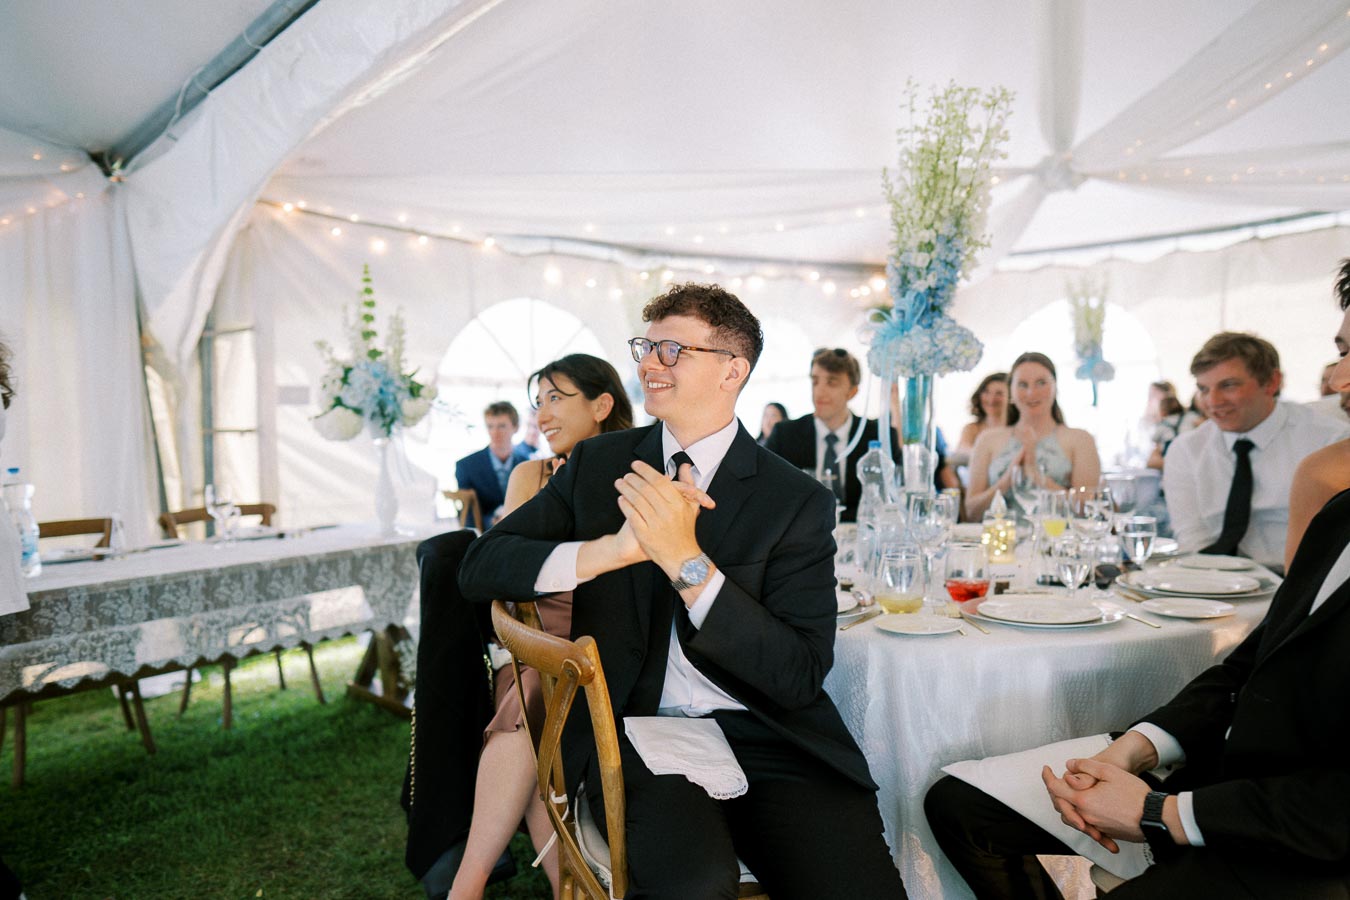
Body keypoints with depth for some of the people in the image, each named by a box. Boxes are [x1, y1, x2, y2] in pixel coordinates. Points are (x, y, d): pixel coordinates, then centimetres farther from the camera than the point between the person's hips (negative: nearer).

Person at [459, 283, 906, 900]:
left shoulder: (799, 500, -1)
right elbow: (478, 569, 1)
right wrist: (613, 548, -16)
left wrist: (686, 560, -19)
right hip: (635, 728, 1)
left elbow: (801, 676, -9)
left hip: (767, 735, 0)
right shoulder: (598, 463, 8)